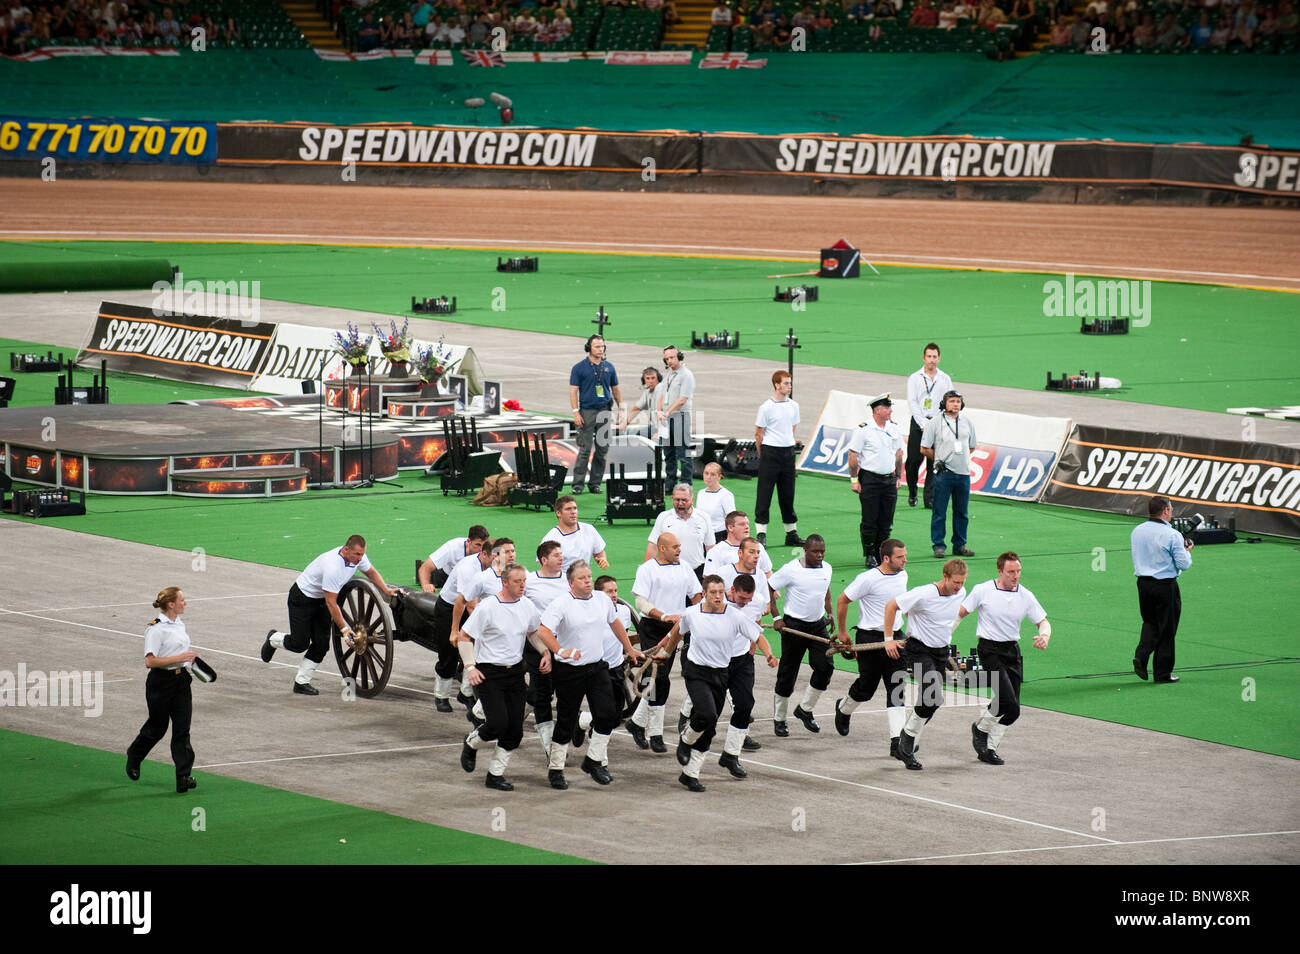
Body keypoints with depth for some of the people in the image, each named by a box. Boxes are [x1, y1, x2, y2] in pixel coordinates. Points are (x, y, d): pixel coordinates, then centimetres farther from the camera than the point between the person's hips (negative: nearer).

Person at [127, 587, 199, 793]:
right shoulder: (156, 629, -16)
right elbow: (150, 661, -22)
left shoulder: (179, 625, 10)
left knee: (182, 729, -2)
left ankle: (183, 776, -6)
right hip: (161, 682, -7)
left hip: (181, 681, 7)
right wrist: (179, 658, -24)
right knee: (157, 727, 9)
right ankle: (133, 757, 37)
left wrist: (190, 658, 11)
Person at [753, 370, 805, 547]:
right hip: (770, 452, -5)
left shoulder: (793, 406, 8)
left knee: (788, 494, 11)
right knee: (765, 493, -3)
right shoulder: (766, 407, -8)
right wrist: (764, 455, 0)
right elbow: (758, 434, -4)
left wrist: (789, 444, 16)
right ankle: (761, 534, -1)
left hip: (788, 452, 5)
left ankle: (792, 533, 18)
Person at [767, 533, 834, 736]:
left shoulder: (826, 568, 4)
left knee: (825, 666, -9)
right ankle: (779, 718, 17)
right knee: (787, 673, 2)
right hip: (794, 625, -5)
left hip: (818, 625, 5)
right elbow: (768, 588, -8)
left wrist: (829, 613, 17)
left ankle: (805, 710, 10)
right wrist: (776, 617, -11)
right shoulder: (791, 570, -14)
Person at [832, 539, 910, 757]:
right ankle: (844, 708, 40)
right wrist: (842, 631, -1)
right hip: (870, 638, -5)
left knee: (897, 689, -4)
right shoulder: (868, 579, -15)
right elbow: (843, 600, -6)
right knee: (866, 687, 6)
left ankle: (897, 741, -6)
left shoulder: (902, 575, 6)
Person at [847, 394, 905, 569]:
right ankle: (869, 556, 7)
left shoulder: (893, 429, 9)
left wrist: (898, 477, 17)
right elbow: (853, 455, -7)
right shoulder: (864, 430, -9)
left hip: (889, 479, 5)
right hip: (869, 480, -5)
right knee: (869, 521, -2)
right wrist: (854, 479, -9)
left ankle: (881, 554, 16)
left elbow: (898, 453, 19)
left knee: (886, 522, 7)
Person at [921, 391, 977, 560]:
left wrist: (960, 458, 12)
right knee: (940, 512, -3)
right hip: (943, 472, -4)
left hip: (963, 472, 4)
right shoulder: (935, 423, -1)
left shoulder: (967, 422, 11)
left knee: (962, 512, 9)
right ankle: (939, 546, 2)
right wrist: (939, 460, 2)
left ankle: (959, 545, 17)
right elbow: (924, 449, 1)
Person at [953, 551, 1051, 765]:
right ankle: (981, 728, 7)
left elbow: (1043, 621, 9)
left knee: (1013, 711, 1)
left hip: (1012, 651, 5)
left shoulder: (1025, 596, 3)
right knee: (1007, 700, -20)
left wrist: (1044, 636, -13)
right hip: (990, 649, -5)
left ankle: (989, 748, 17)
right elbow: (960, 613, 4)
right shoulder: (983, 591, -5)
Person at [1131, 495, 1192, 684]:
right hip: (1166, 585, -5)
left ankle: (1141, 654, -4)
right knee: (1166, 628, 6)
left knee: (1150, 622, 20)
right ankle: (1163, 673, 12)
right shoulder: (1172, 535, -14)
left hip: (1143, 582, 5)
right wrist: (1187, 551, 8)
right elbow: (1183, 564, -13)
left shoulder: (1137, 531, 4)